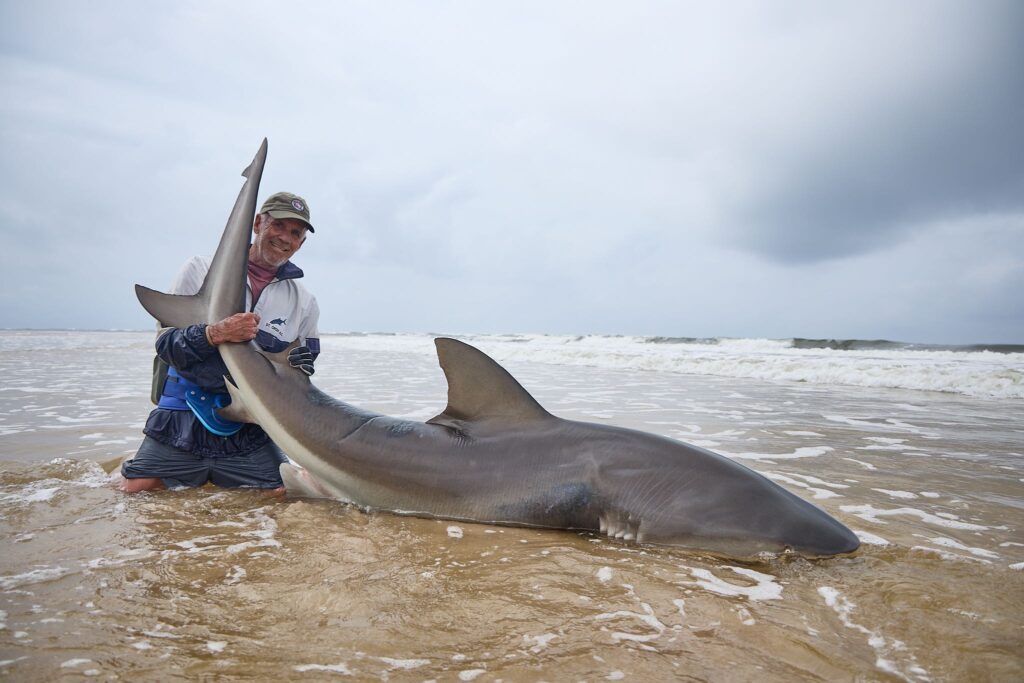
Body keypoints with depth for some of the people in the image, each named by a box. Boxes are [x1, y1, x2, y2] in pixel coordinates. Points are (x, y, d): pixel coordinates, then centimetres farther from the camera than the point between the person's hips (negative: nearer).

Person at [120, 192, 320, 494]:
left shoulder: (305, 303, 6)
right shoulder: (201, 271, 1)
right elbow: (165, 343, -6)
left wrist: (298, 365, -13)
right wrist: (215, 333, -25)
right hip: (182, 422, -1)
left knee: (287, 494, -9)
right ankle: (193, 476, 23)